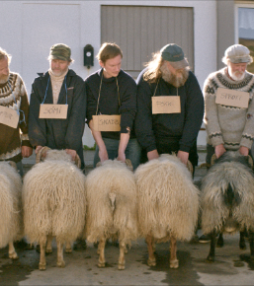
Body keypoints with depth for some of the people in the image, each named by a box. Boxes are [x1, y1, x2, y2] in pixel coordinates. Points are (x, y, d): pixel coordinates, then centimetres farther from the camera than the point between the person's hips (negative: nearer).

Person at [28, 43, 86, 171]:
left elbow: (77, 116, -6)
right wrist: (38, 142, -9)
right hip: (47, 147, 2)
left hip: (71, 148, -2)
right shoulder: (39, 83, 10)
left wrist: (72, 145, -16)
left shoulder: (77, 83, 3)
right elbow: (35, 115, 3)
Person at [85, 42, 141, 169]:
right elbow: (92, 117, -5)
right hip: (104, 140, 2)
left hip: (129, 140, -2)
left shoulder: (129, 82, -9)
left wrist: (121, 151, -24)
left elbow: (127, 118, -17)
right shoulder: (90, 82, -2)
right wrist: (102, 147, -15)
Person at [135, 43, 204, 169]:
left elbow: (195, 115, -3)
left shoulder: (189, 79, -1)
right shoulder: (147, 78, -5)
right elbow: (141, 116, -8)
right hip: (156, 143, -1)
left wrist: (185, 148, -8)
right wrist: (150, 148, -13)